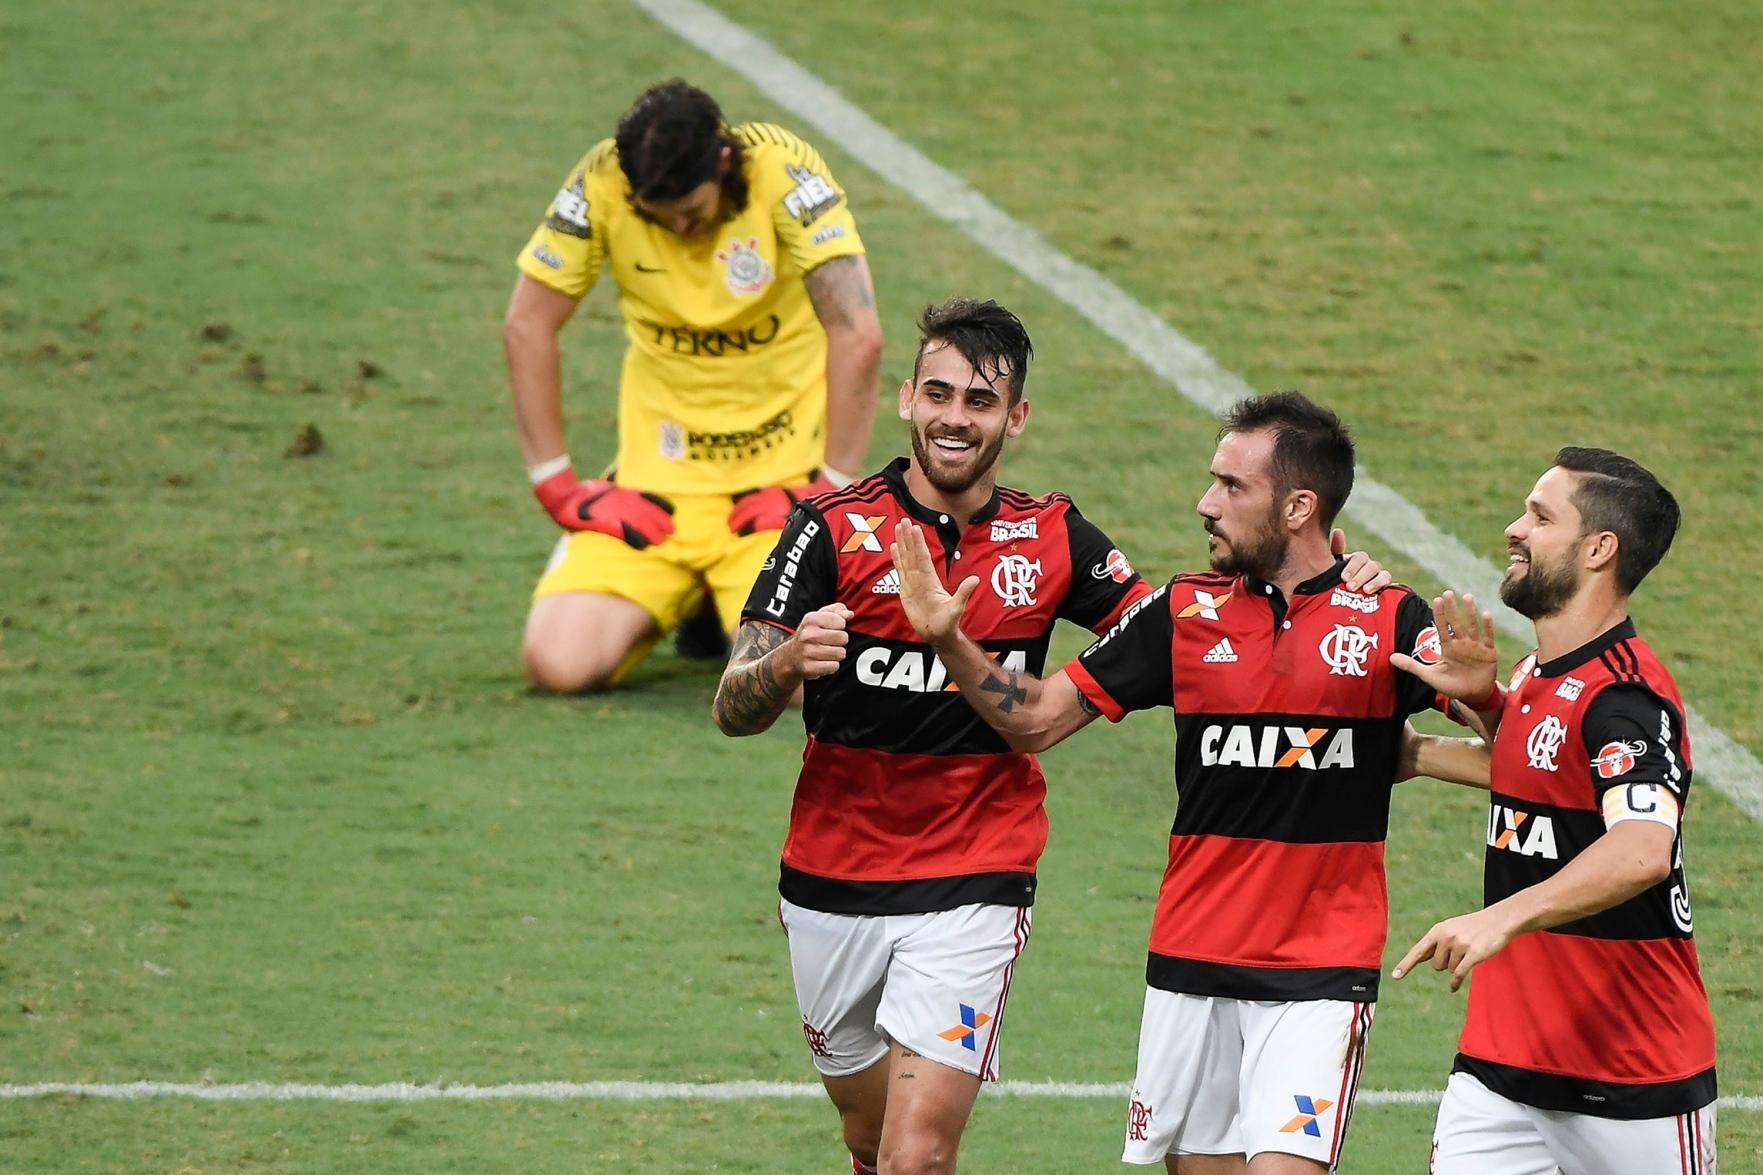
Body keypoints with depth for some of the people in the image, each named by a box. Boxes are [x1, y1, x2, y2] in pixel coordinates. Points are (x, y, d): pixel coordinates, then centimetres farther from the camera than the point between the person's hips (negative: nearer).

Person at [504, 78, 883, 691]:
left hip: (780, 474, -2)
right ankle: (685, 598, 17)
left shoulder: (783, 171, -19)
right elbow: (528, 327, -1)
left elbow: (858, 336, -21)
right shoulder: (602, 182, -12)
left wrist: (832, 487, -18)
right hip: (655, 478, 2)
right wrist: (554, 483, -3)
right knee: (559, 663, -17)